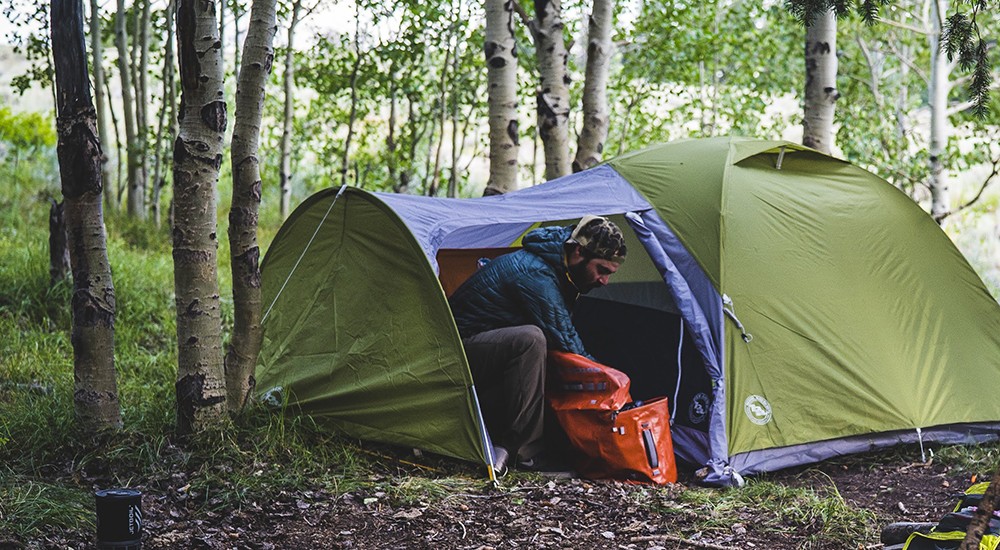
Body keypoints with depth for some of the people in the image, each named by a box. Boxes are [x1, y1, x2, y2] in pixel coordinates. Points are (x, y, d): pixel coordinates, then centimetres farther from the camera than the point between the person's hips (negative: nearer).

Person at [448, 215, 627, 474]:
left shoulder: (558, 272, 6)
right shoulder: (535, 274, -25)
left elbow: (565, 337, 16)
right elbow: (565, 344, -24)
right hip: (460, 347, -10)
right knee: (530, 340, -35)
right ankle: (523, 450, -26)